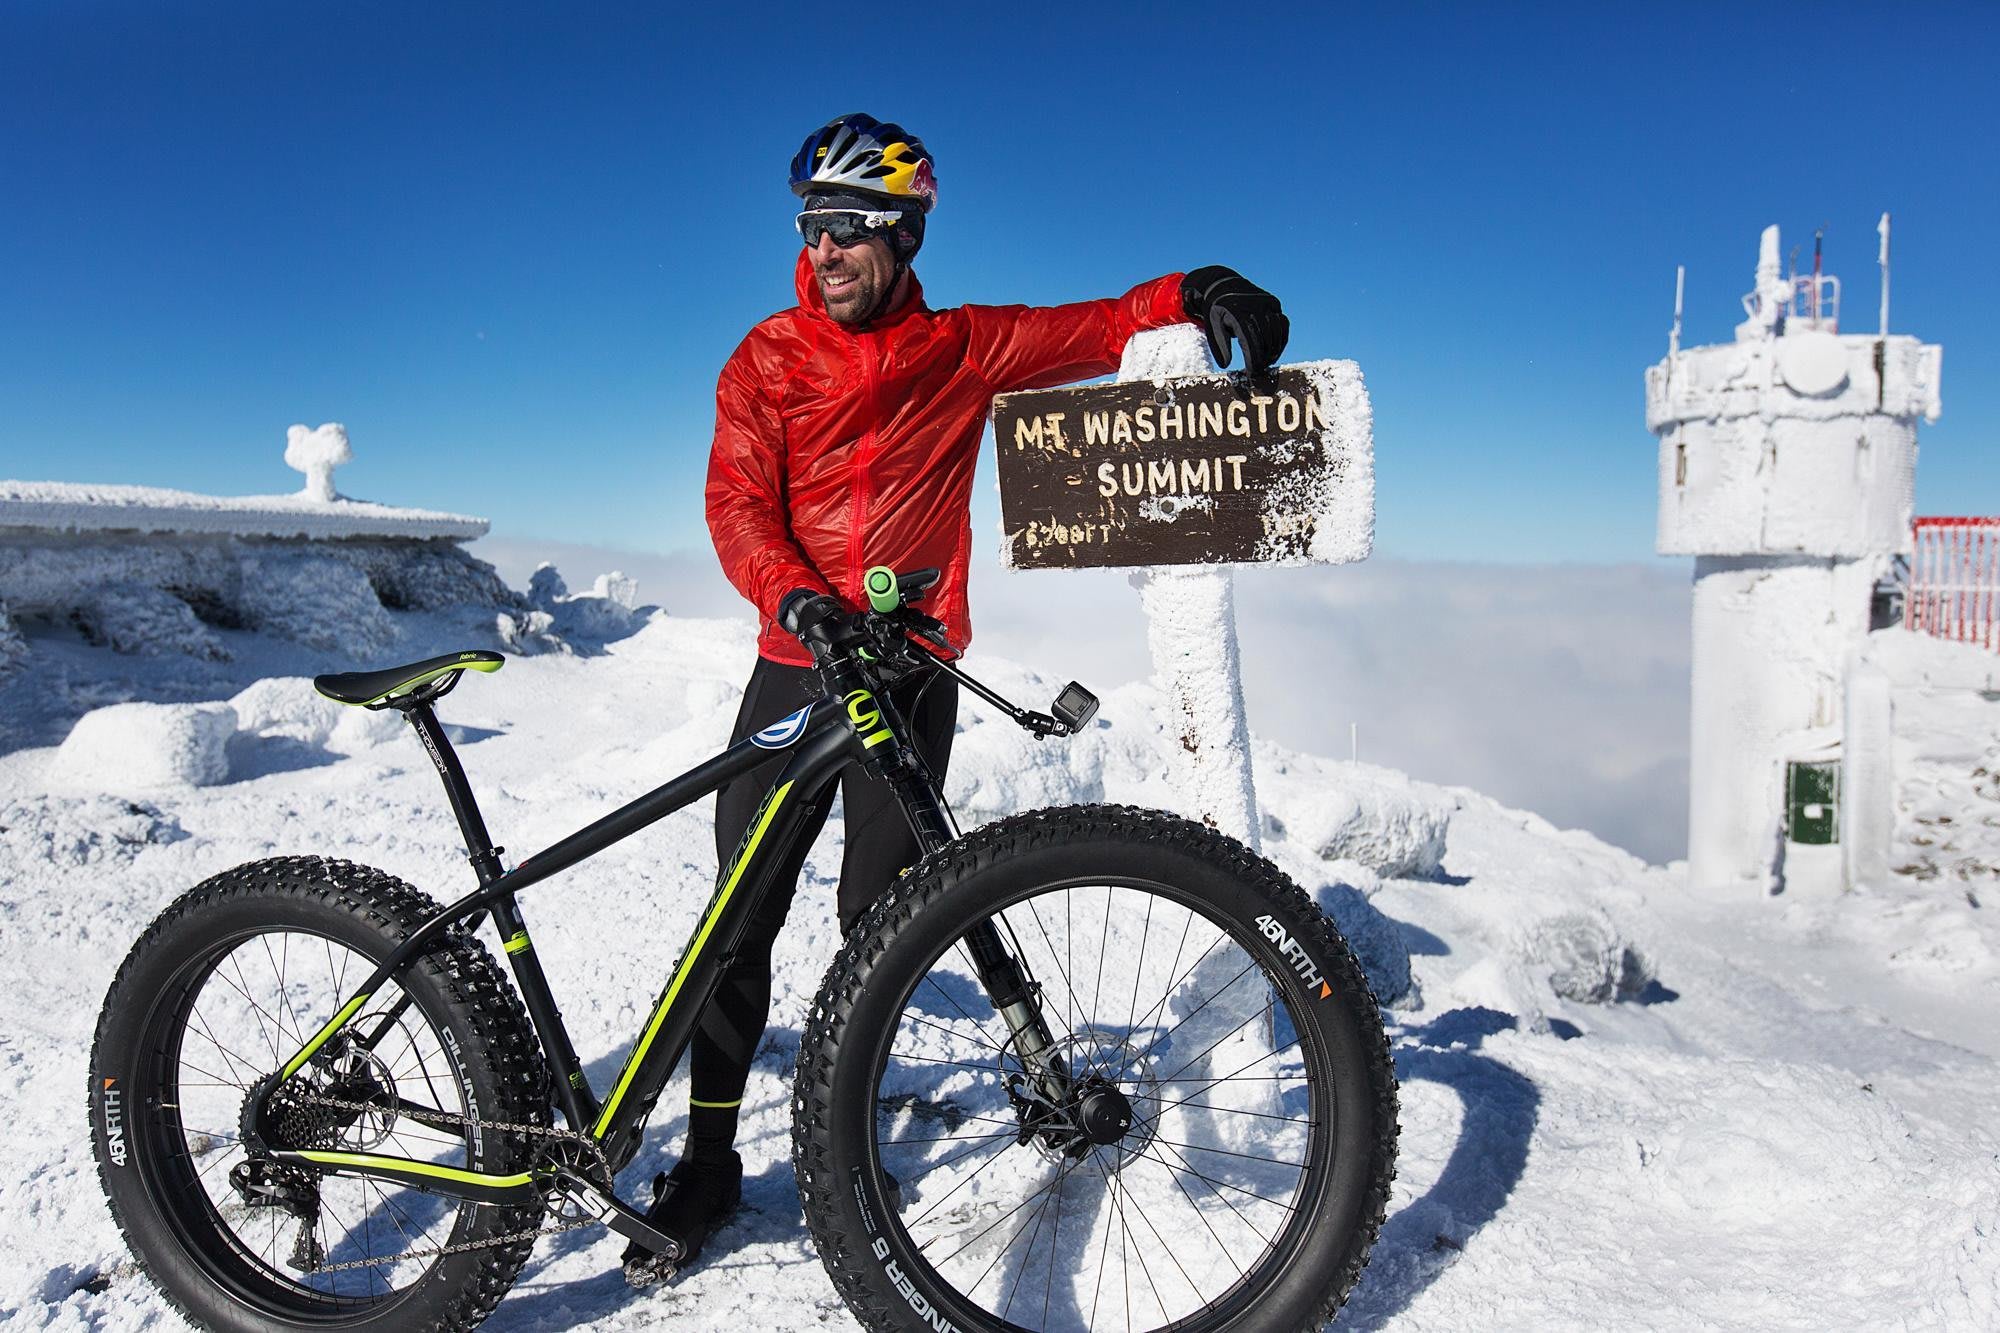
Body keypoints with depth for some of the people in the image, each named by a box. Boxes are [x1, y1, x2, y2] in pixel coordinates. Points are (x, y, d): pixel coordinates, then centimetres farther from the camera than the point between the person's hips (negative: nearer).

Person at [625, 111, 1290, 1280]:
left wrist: (1193, 292, -17)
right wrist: (794, 595, -27)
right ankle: (709, 1155, 15)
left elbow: (1091, 332, 2)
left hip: (913, 672, 0)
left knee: (876, 918, 4)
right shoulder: (767, 361, 3)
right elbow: (737, 503, -7)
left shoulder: (963, 348, 4)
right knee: (743, 914, 0)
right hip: (796, 664, 1)